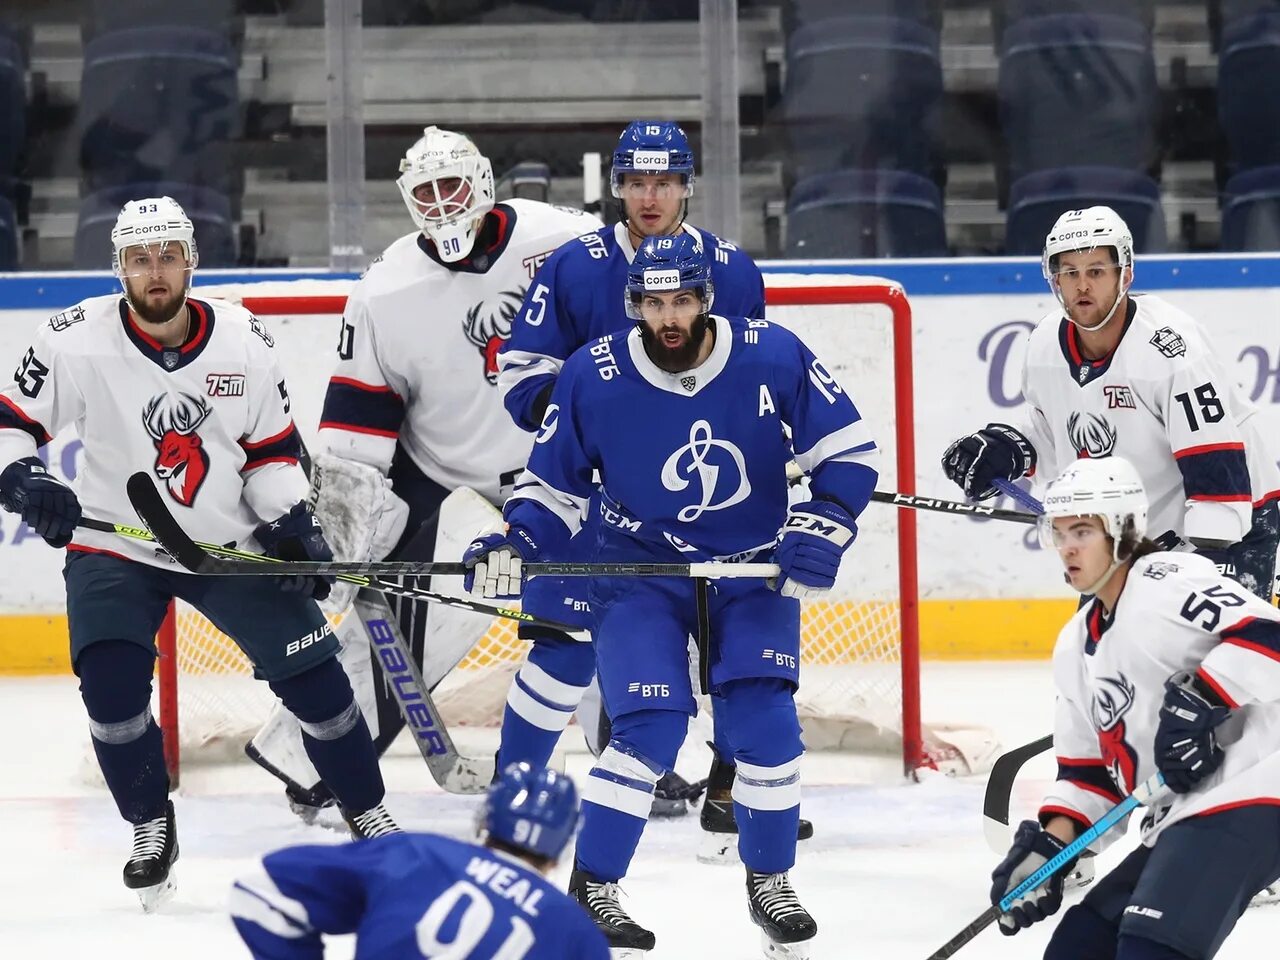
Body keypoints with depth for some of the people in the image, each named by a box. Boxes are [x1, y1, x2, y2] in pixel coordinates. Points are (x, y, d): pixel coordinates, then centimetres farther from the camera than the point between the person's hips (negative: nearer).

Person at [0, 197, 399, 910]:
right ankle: (151, 827, 3)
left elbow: (272, 446, 3)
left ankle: (368, 813, 17)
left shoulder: (243, 341, -6)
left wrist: (293, 524, -9)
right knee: (111, 684, -20)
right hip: (114, 547, -1)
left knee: (310, 670, -3)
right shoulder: (76, 341, -14)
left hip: (230, 545, 2)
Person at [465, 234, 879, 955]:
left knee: (765, 721, -10)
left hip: (754, 570, 1)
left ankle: (770, 880, 13)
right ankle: (590, 889, -5)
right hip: (641, 569, -1)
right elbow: (555, 486, -2)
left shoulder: (775, 359, -15)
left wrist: (822, 528, -19)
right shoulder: (594, 377, -14)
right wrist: (515, 545, -19)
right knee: (652, 726, -17)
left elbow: (852, 451, -6)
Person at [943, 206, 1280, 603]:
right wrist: (1006, 451, -4)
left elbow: (1217, 463, -29)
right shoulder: (1045, 346, -4)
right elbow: (1055, 439, 15)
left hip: (1231, 525, -7)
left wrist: (1211, 555, -33)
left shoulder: (1171, 344, -26)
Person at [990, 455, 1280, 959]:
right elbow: (1086, 767, 22)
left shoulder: (1166, 579, -6)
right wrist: (1051, 842, 8)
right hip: (1180, 820, 10)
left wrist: (1200, 701, -27)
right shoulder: (1076, 647, 21)